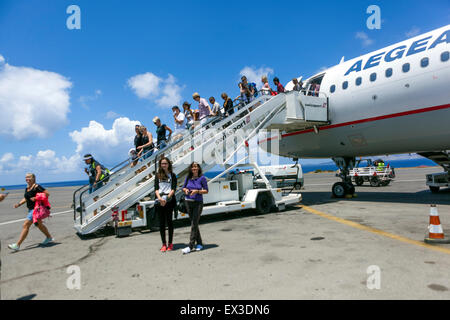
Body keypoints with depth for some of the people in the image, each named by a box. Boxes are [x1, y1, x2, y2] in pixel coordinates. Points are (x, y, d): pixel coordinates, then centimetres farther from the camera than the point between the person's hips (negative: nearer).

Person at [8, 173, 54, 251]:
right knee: (39, 225, 20)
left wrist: (36, 198, -21)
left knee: (25, 225, -11)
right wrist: (19, 204, 4)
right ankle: (49, 238, 36)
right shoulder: (27, 188, 11)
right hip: (30, 209, 10)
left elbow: (47, 194, -18)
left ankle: (17, 245, -6)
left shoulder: (36, 187, -15)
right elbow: (25, 199, 20)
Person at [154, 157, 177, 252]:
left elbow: (173, 189, -2)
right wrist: (159, 198, -14)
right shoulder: (158, 175, 13)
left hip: (169, 200, -2)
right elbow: (156, 188, 4)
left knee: (169, 221, 0)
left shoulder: (172, 175, 7)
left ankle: (170, 243, 10)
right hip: (159, 201, 2)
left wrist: (167, 198, -16)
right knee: (161, 222, 3)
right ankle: (164, 244, 11)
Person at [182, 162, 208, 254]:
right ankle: (199, 243, 23)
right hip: (188, 202, 5)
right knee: (193, 223, 10)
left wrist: (197, 191, -19)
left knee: (194, 224, -8)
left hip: (198, 203, -5)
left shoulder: (202, 178, -5)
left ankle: (191, 246, -6)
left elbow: (206, 191, -3)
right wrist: (185, 190, -7)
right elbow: (183, 187, 16)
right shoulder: (188, 178, 6)